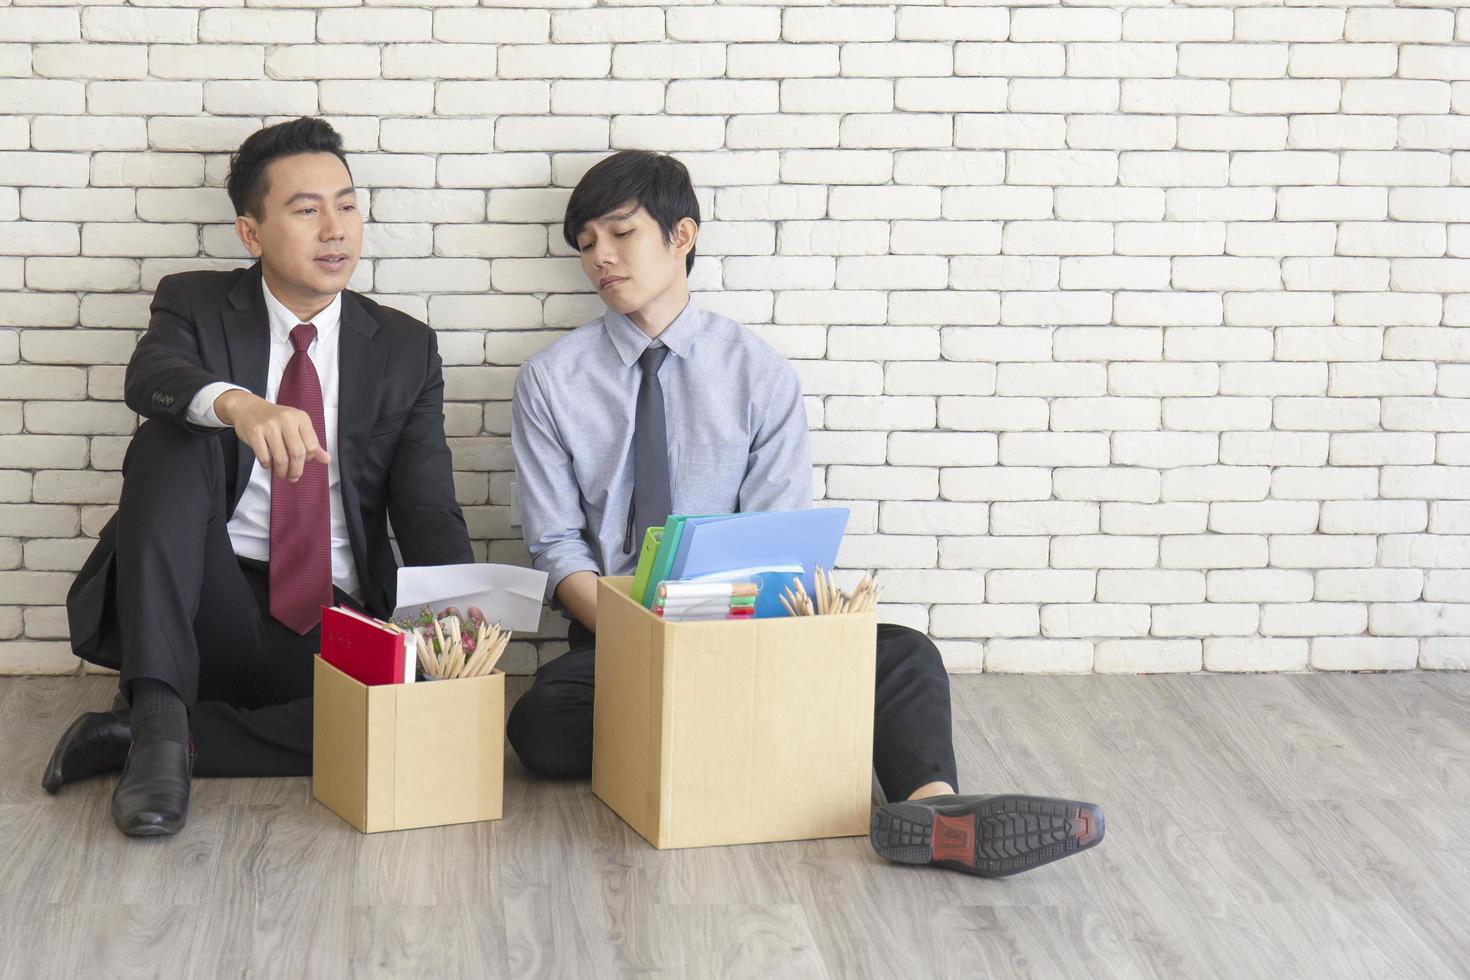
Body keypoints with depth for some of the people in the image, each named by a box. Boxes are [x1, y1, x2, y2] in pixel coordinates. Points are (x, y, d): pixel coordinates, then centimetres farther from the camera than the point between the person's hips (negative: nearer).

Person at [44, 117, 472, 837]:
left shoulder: (406, 350, 10)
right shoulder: (195, 306, 6)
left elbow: (429, 514, 2)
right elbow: (150, 378, -19)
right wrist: (235, 404, -43)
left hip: (335, 629, 1)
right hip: (213, 609, -1)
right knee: (173, 436, -25)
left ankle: (177, 735, -20)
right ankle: (157, 718, -34)